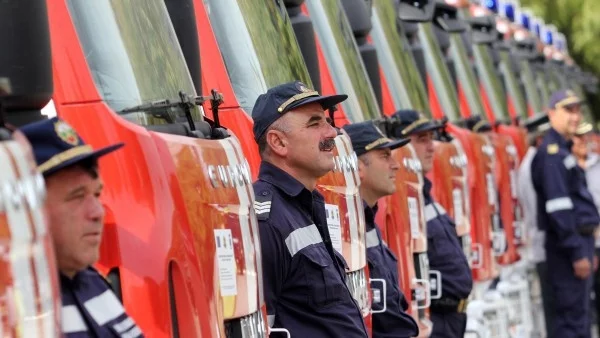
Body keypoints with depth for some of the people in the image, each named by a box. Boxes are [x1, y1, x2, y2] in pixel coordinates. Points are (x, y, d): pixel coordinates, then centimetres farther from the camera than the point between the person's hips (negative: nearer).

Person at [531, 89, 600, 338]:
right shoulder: (551, 153, -13)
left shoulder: (563, 150, 18)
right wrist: (577, 252, -22)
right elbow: (558, 208, -20)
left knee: (580, 318, 13)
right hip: (568, 243, -10)